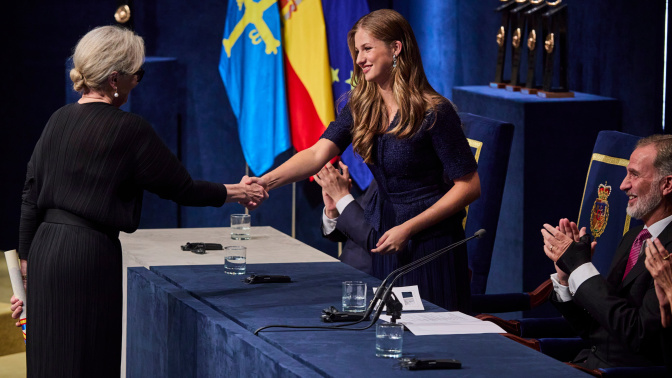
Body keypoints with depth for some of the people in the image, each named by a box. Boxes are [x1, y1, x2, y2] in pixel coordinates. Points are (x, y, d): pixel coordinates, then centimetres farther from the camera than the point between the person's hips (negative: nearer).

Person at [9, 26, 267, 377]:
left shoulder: (59, 120, 8)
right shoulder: (129, 129, -10)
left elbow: (31, 197, 11)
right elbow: (180, 189, -3)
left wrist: (27, 262, 18)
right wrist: (233, 192, 13)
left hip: (45, 246, 7)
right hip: (90, 253, -7)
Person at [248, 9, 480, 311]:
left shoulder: (434, 112, -14)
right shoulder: (360, 106, 4)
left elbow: (469, 186, -13)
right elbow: (318, 154, -8)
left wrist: (408, 229, -17)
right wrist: (267, 181, -26)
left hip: (430, 241, -6)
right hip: (382, 235, 6)